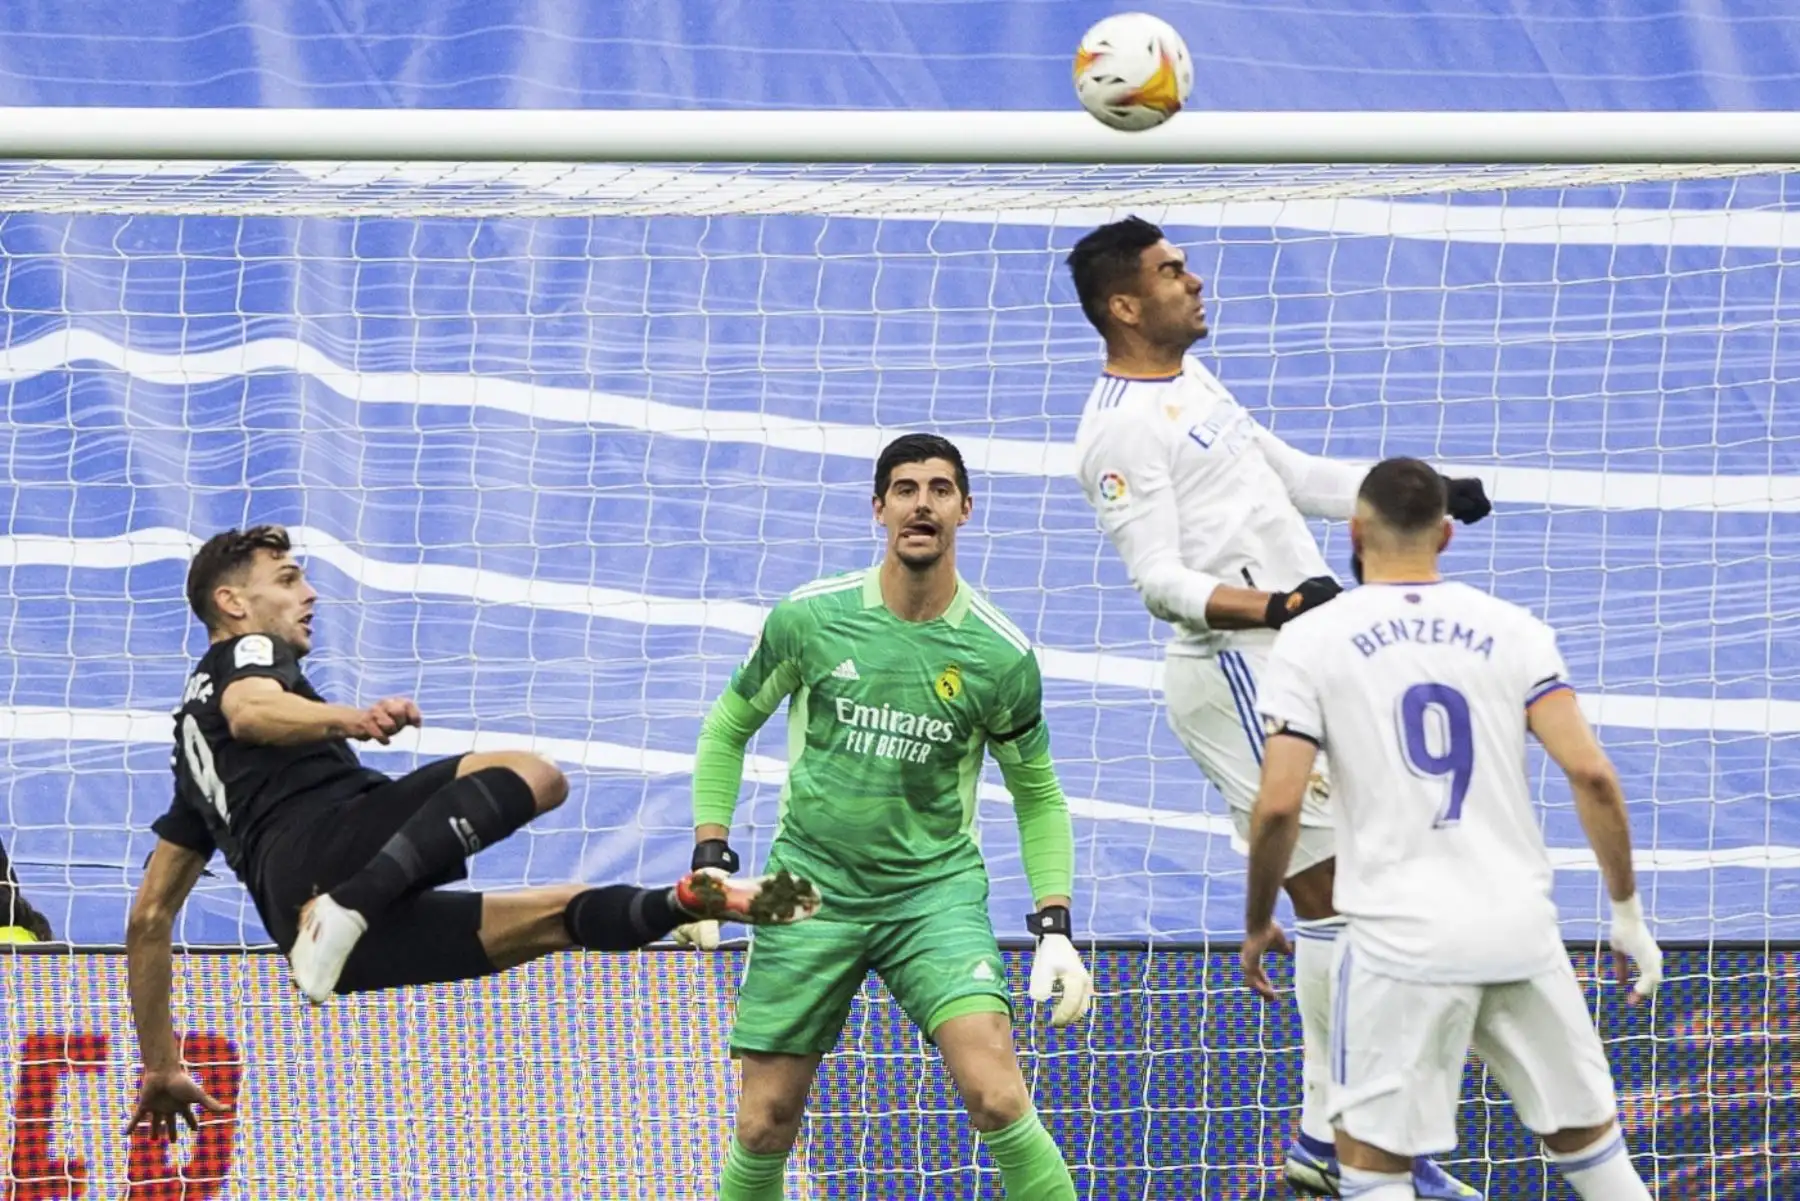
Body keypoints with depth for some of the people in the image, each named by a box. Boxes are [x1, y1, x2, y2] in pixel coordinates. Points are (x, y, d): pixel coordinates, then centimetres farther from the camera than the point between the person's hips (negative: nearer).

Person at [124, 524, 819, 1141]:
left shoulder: (197, 763, 38)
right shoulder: (246, 652, 16)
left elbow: (149, 916, 33)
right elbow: (251, 711, -13)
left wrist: (161, 1068, 34)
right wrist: (351, 721, -33)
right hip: (329, 839, -7)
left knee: (554, 917, 17)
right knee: (528, 775, -25)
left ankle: (690, 902, -7)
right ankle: (346, 908, -34)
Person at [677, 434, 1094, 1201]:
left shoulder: (999, 655, -6)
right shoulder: (809, 619, -5)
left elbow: (1037, 794, 8)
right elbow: (728, 728, 10)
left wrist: (1054, 927, -1)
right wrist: (710, 860, 1)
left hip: (936, 888, -1)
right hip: (811, 887, 1)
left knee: (995, 1096, -23)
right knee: (764, 1129, 2)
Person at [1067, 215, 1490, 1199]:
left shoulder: (1191, 380, 18)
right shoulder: (1121, 427, -14)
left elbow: (1292, 476, 28)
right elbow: (1160, 581, -21)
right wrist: (1273, 607, -35)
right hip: (1242, 673, -10)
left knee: (1344, 894, 10)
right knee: (1334, 896, -10)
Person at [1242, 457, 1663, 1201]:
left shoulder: (1310, 641, 0)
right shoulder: (1512, 631, 6)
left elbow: (1279, 806, -7)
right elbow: (1591, 775, -4)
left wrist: (1257, 926, 9)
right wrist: (1628, 914, 5)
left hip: (1400, 940, -3)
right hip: (1520, 929, 3)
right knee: (1586, 1137, 17)